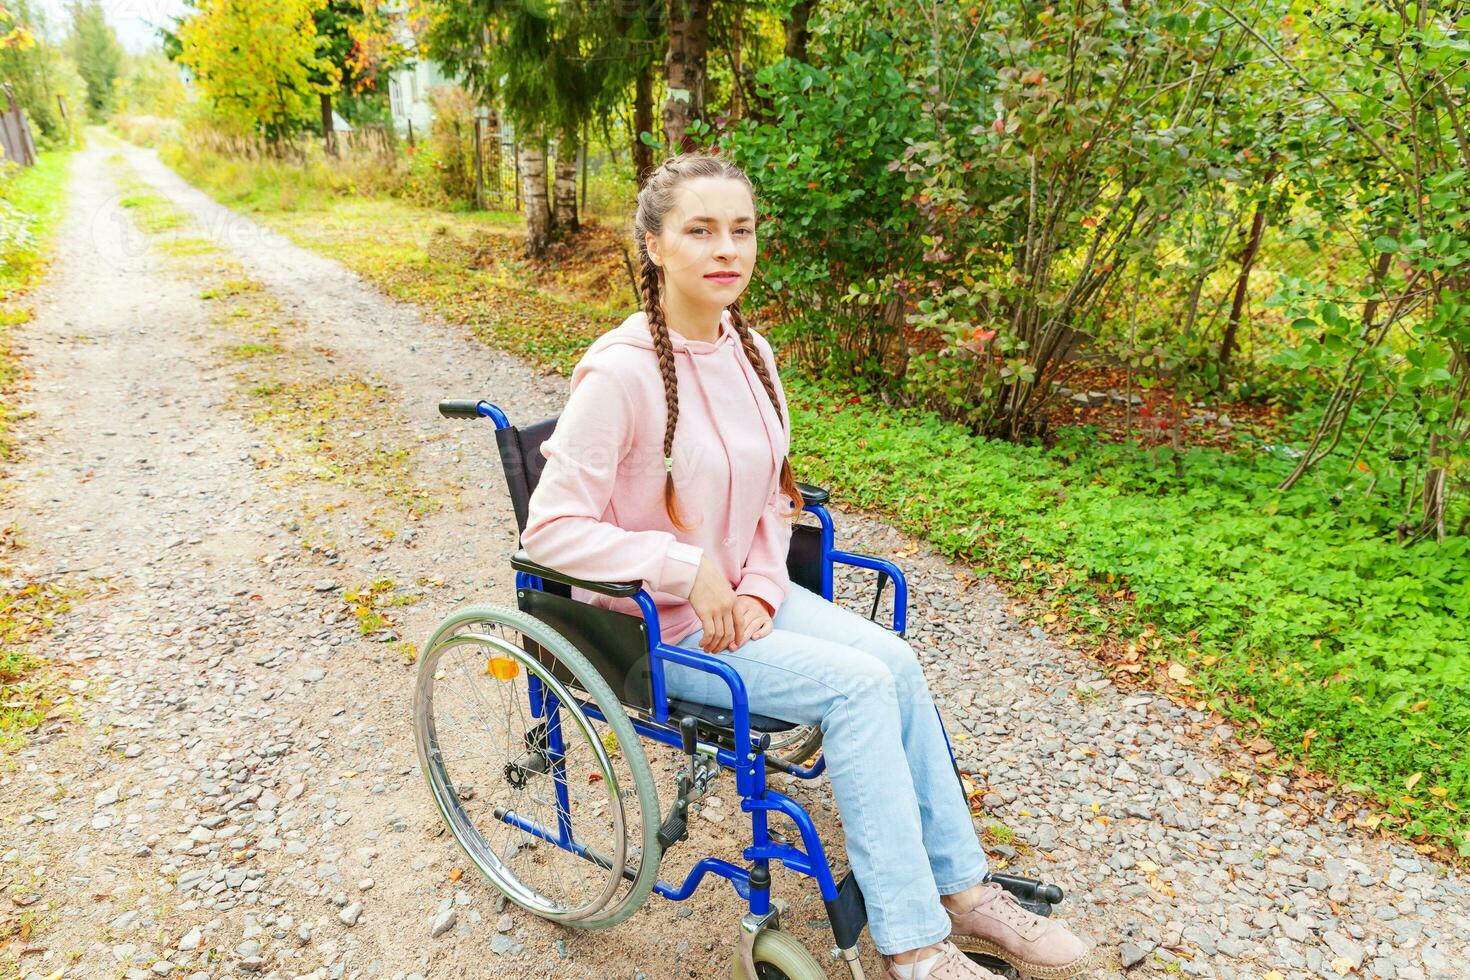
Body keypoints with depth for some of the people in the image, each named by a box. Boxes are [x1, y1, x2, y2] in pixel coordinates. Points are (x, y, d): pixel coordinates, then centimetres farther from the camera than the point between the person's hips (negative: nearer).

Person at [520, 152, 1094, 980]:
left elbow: (767, 493, 10)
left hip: (741, 594, 7)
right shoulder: (619, 371, -22)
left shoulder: (750, 352, 1)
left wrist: (759, 588, -6)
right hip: (654, 624, -6)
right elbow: (552, 529, -20)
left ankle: (959, 890, 4)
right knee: (856, 684, -19)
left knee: (893, 658, -11)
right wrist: (687, 567, -24)